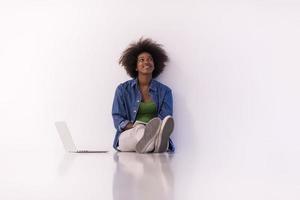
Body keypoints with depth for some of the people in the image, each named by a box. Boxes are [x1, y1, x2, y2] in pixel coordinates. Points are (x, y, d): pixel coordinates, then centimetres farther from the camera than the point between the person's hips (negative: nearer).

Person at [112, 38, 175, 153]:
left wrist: (156, 128, -23)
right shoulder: (123, 89, 15)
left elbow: (165, 119, 2)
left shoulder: (164, 91, 16)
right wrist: (134, 127, -16)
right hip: (127, 136, -1)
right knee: (139, 129, -39)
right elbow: (117, 119, 6)